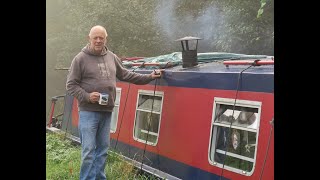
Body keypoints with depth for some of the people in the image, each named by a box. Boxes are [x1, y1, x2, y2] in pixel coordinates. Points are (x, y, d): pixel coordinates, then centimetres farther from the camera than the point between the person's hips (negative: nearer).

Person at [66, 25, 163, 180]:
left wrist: (149, 77, 18)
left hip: (107, 111, 5)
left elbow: (125, 75, 20)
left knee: (103, 148, 13)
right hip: (88, 112, -5)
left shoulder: (112, 57, 11)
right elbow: (70, 85, -4)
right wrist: (87, 96, -18)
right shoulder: (80, 58, -5)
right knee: (89, 150, -5)